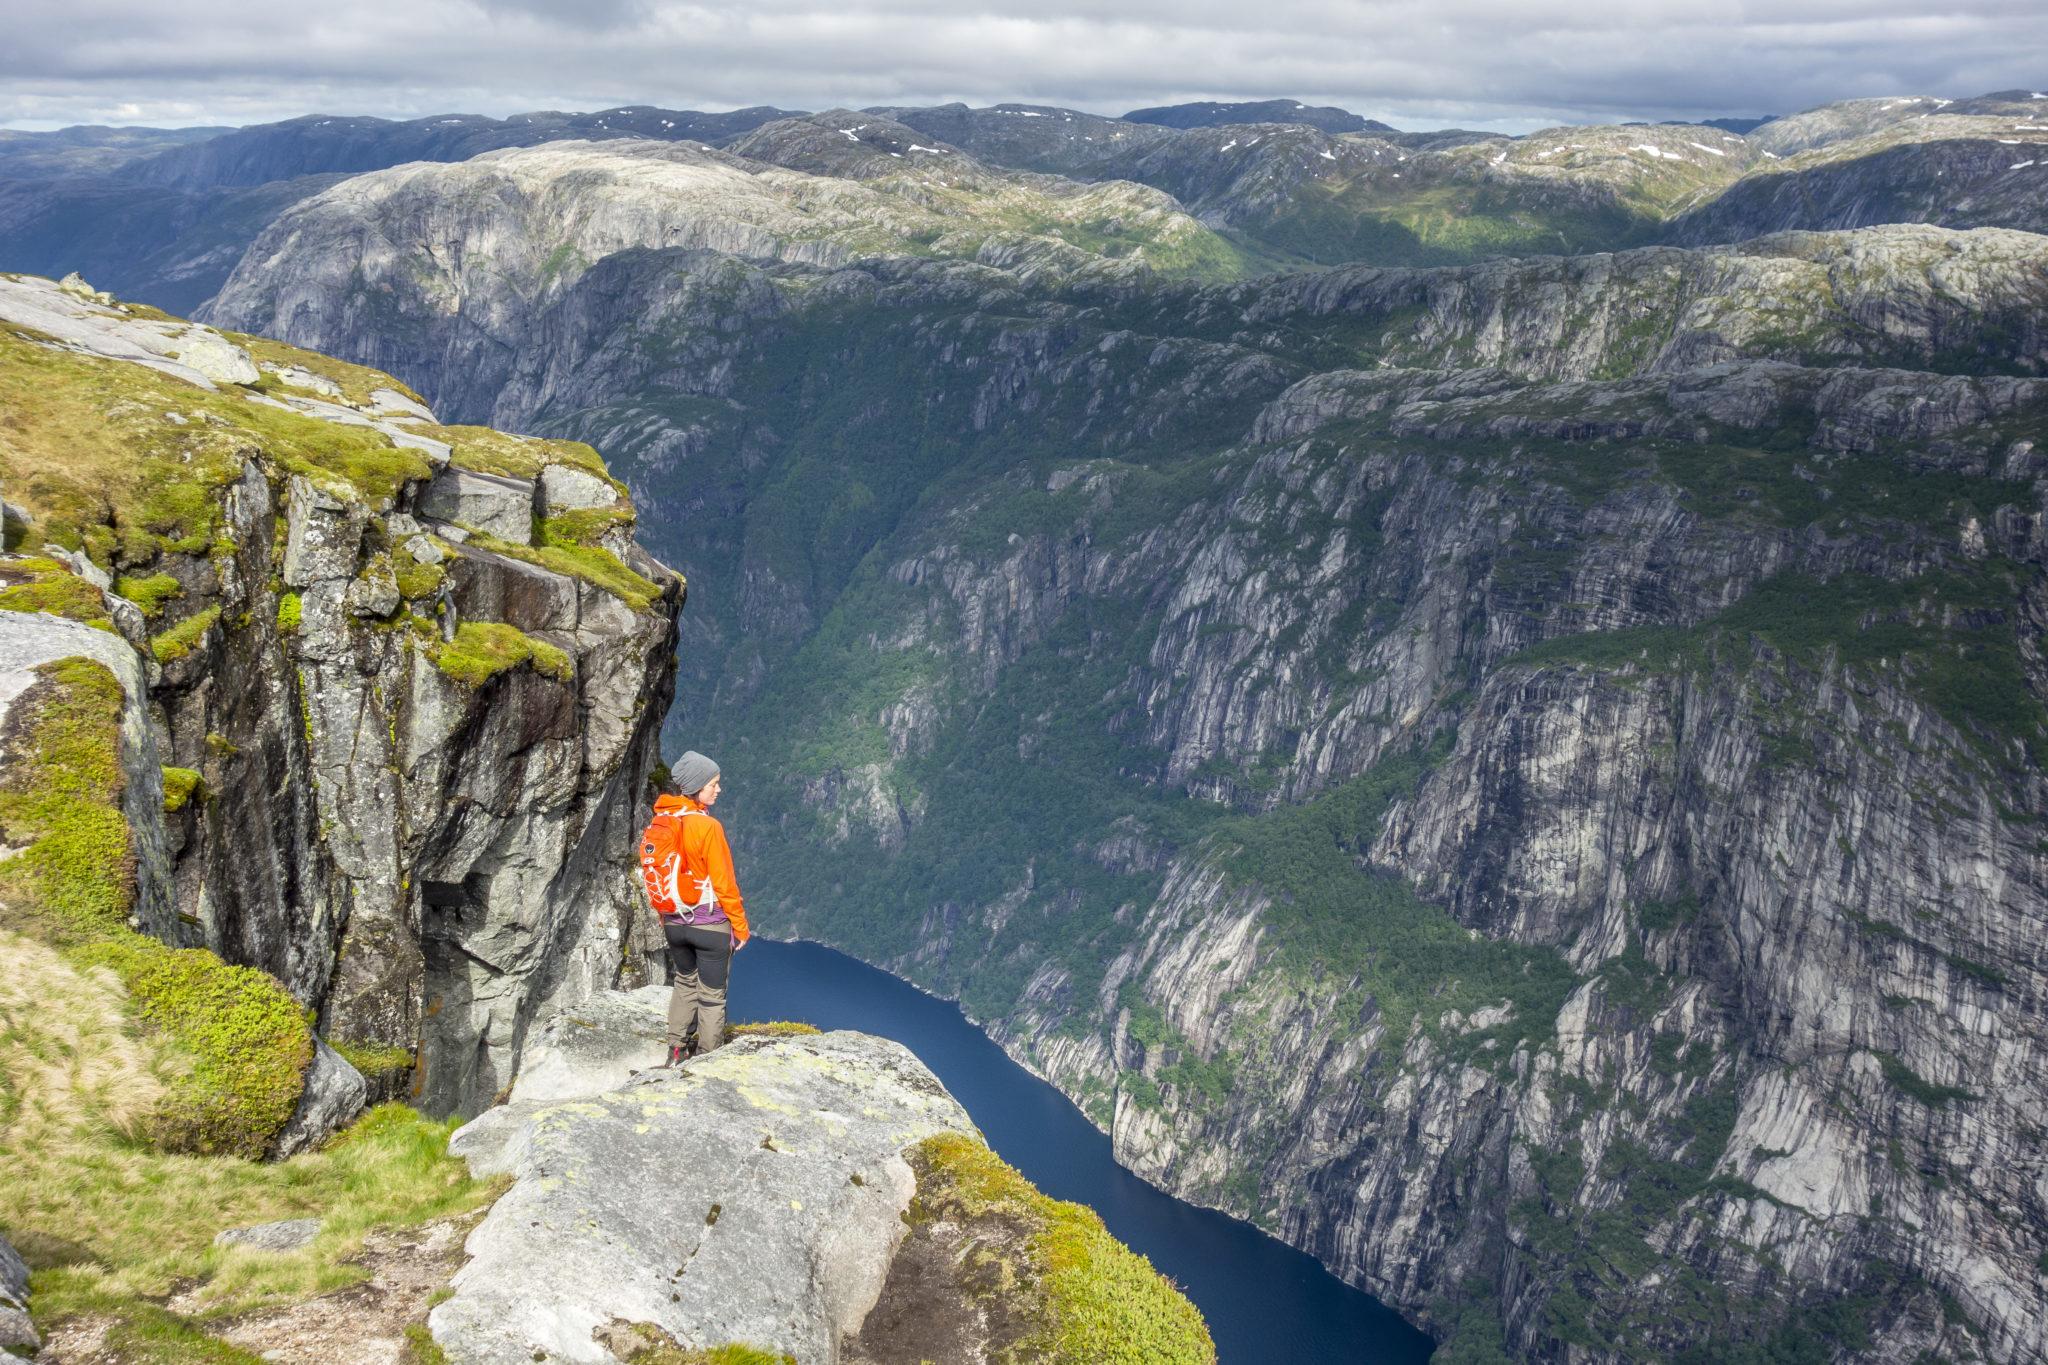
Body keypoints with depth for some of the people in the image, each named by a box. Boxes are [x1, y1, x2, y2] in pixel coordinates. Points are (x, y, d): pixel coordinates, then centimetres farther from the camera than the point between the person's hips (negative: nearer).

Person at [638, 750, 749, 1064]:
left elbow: (652, 878, 7)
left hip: (674, 923, 6)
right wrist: (740, 925, -5)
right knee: (711, 994, 8)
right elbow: (724, 883, -17)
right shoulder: (706, 826, -21)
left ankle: (676, 1052, 30)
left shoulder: (657, 824, -2)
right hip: (711, 925, -6)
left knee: (685, 983, 26)